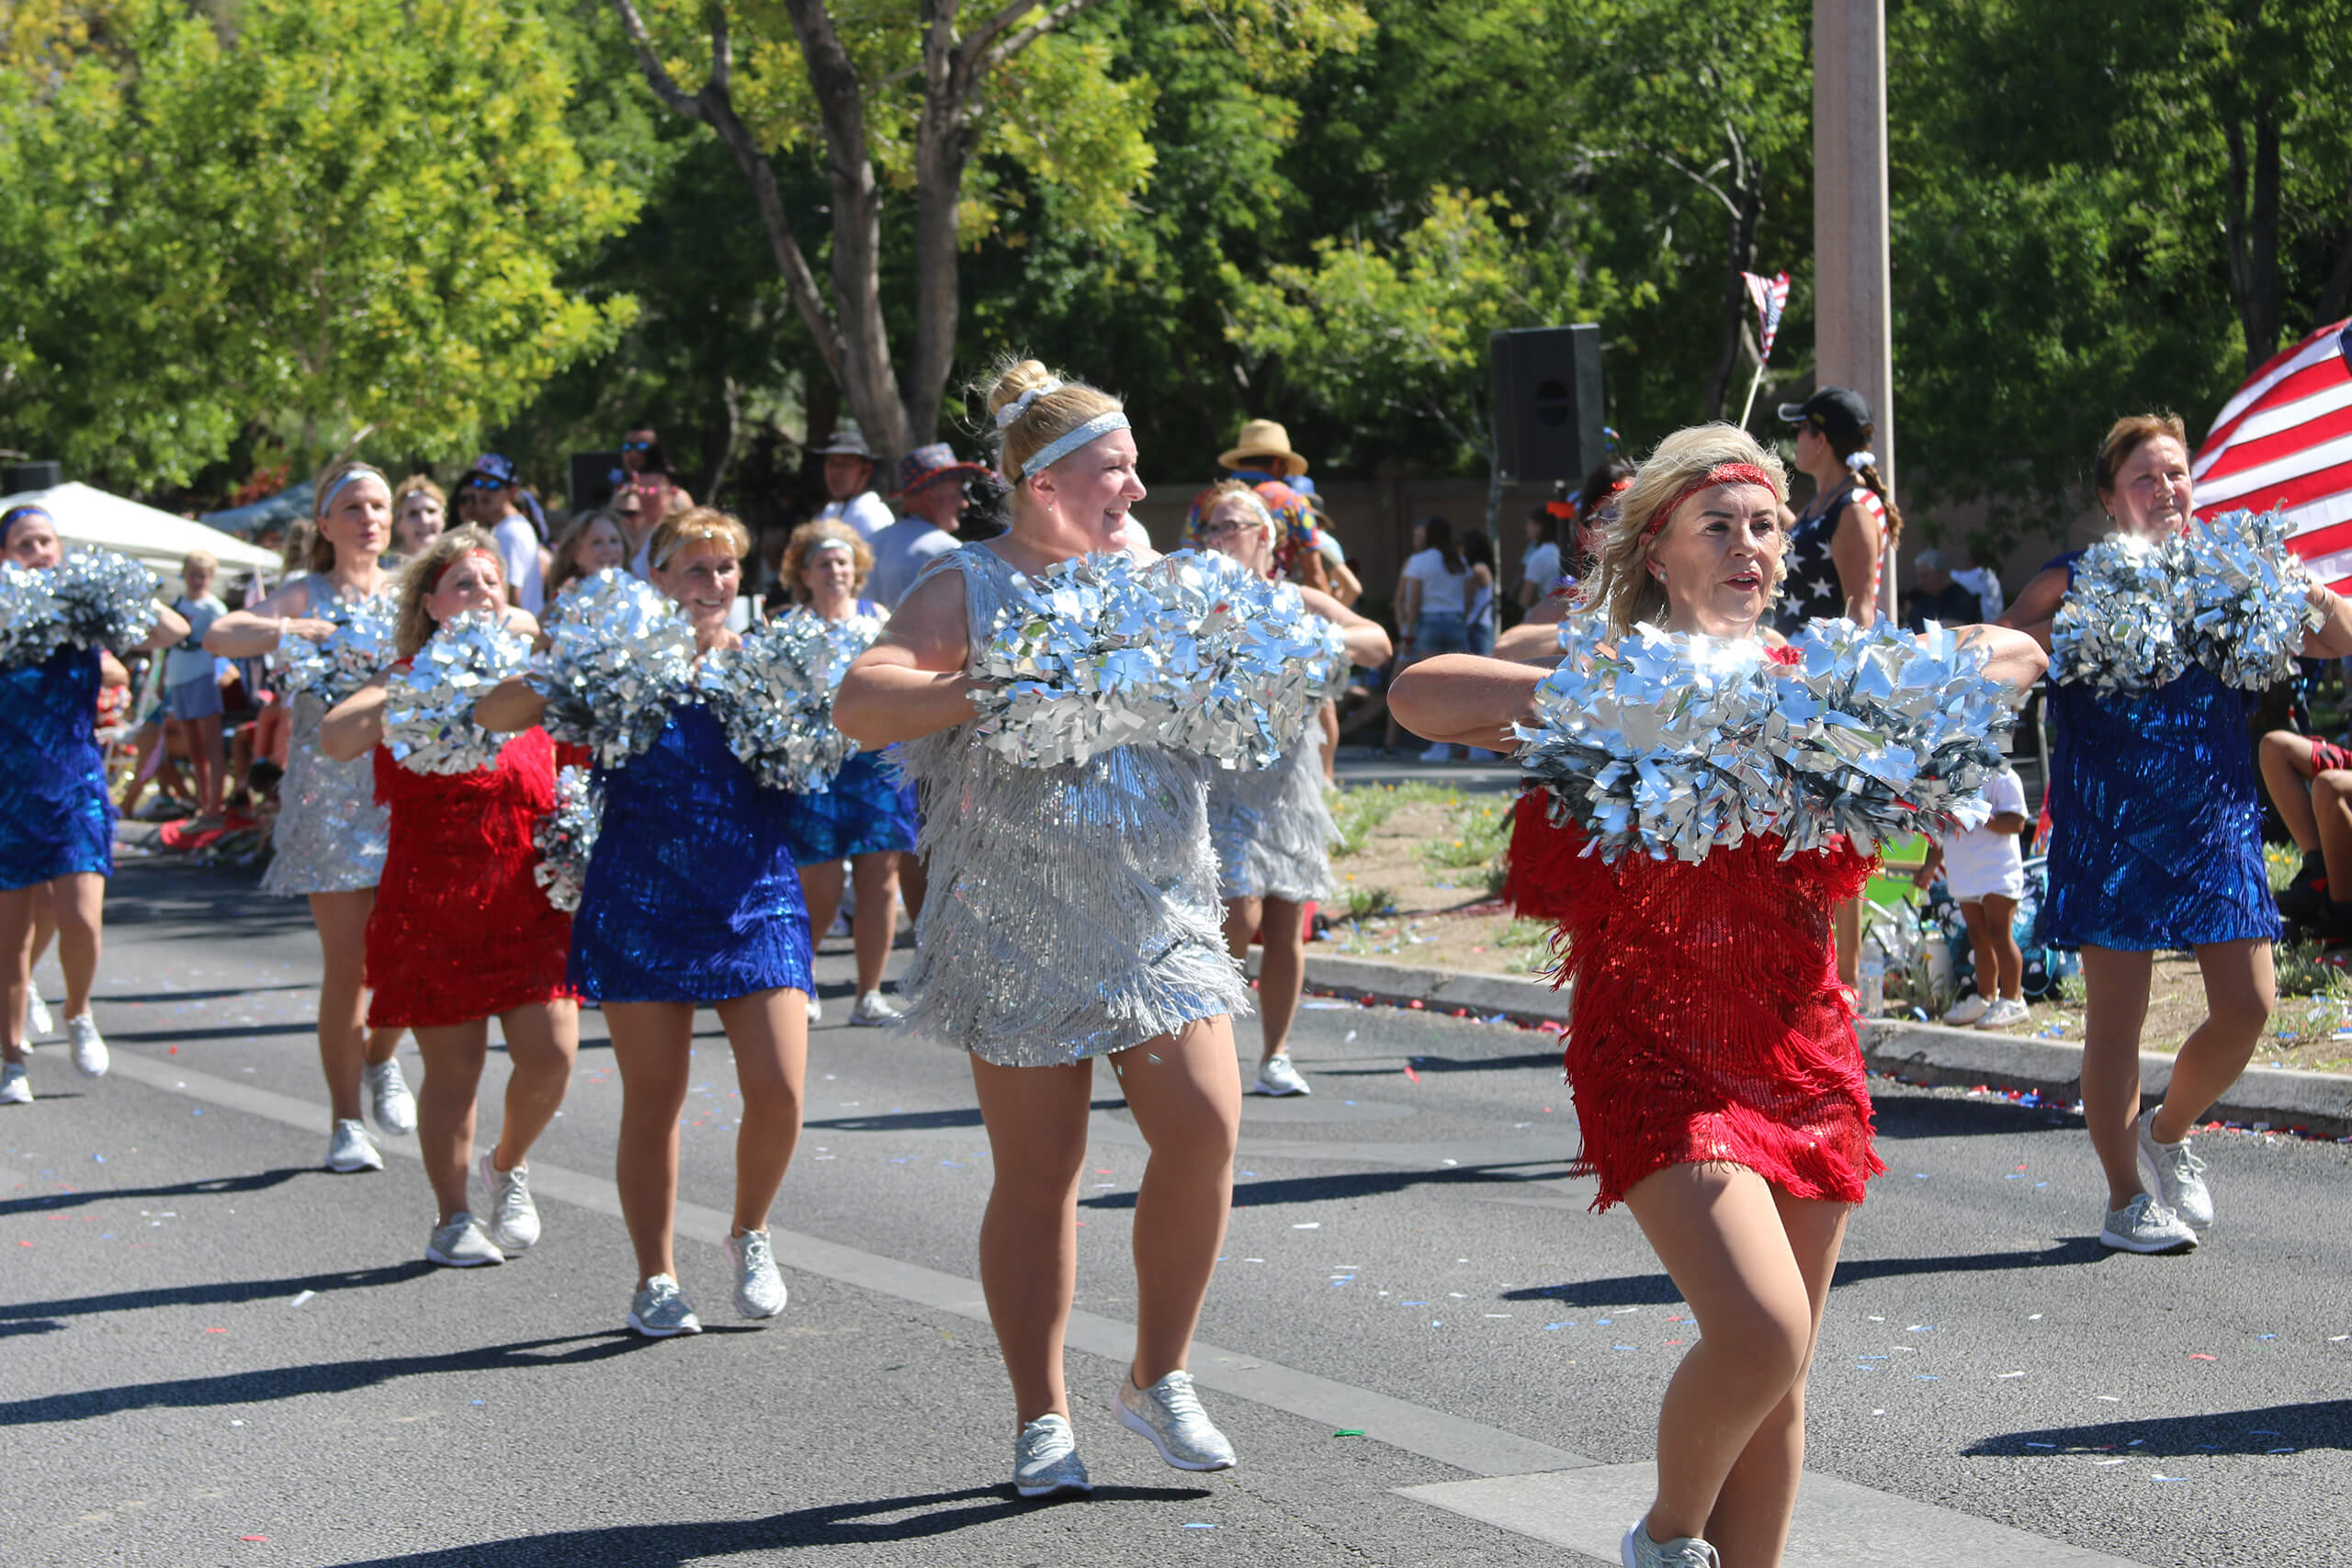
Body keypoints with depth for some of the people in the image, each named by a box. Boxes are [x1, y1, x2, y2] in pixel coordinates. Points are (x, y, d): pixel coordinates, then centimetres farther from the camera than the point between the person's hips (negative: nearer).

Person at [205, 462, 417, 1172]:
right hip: (330, 790, -2)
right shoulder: (306, 597, 2)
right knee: (347, 965, -4)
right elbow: (220, 636, -14)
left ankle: (381, 1059, 25)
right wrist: (302, 631, -23)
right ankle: (345, 1124, 7)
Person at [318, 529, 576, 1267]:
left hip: (529, 900, 3)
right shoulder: (408, 684, -2)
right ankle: (453, 1220, 19)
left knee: (551, 1052, -8)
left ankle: (507, 1166, 22)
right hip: (434, 905, -3)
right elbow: (336, 738, -19)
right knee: (453, 1068, 2)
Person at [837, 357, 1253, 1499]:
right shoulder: (969, 588, -3)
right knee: (1038, 1172, 1)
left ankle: (1158, 1378, 10)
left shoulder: (1147, 576, 12)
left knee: (1205, 1127, -9)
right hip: (1019, 927, -4)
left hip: (1160, 915, 4)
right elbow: (859, 702, -16)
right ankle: (1041, 1419, 15)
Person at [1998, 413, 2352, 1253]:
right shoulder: (2077, 581, -1)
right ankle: (2127, 1199, 15)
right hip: (2111, 828, -3)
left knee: (2247, 1008, 2)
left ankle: (2167, 1133, 29)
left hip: (2217, 823, 4)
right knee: (2116, 1017, -1)